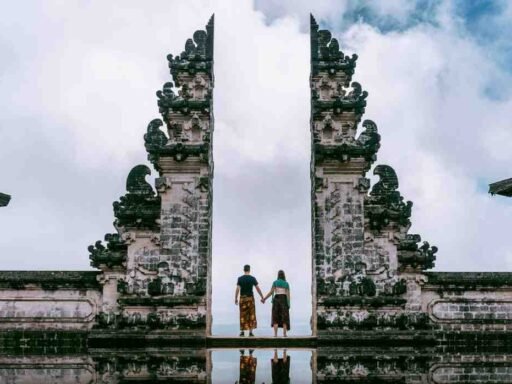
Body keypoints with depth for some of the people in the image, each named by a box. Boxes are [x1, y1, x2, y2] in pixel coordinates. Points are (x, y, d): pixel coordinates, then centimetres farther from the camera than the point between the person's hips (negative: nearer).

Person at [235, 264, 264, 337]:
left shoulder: (240, 278, 0)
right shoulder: (252, 278, -1)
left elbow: (237, 289, -6)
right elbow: (258, 288, -1)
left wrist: (236, 298, 0)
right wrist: (262, 297, 7)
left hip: (242, 298, 1)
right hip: (250, 297, -1)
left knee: (243, 315, 6)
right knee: (251, 315, 5)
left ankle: (242, 331, 4)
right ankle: (250, 331, 0)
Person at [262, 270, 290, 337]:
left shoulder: (275, 282, 4)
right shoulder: (286, 283, 7)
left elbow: (271, 292, -4)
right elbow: (288, 294, -1)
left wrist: (264, 299, 6)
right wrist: (288, 304, -2)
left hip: (276, 300, 0)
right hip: (284, 300, 1)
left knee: (276, 318, 2)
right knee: (284, 318, 2)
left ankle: (275, 334, -9)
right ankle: (284, 334, -8)